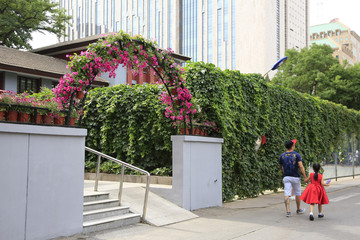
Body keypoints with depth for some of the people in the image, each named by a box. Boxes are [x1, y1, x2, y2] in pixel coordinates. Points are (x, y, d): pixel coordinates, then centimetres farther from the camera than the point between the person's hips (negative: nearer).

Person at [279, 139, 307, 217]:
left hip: (286, 177, 2)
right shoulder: (296, 155, -6)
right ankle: (298, 210, 29)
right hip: (295, 177, -2)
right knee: (297, 194, 15)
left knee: (287, 194, -4)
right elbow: (301, 167, -14)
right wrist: (305, 177, -11)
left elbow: (280, 166, 18)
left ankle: (288, 211, -12)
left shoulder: (282, 156, 3)